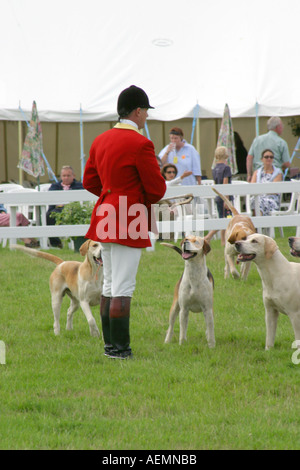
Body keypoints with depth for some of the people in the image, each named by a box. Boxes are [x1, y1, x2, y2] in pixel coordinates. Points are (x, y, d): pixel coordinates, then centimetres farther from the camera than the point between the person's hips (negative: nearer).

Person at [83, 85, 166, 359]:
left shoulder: (101, 141, 9)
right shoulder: (140, 144, -16)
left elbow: (90, 182, 16)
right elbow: (157, 189, -12)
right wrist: (143, 199, 9)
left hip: (106, 219, 8)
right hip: (128, 223, -8)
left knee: (110, 284, 15)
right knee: (123, 288, -6)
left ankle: (110, 344, 20)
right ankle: (120, 348, -5)